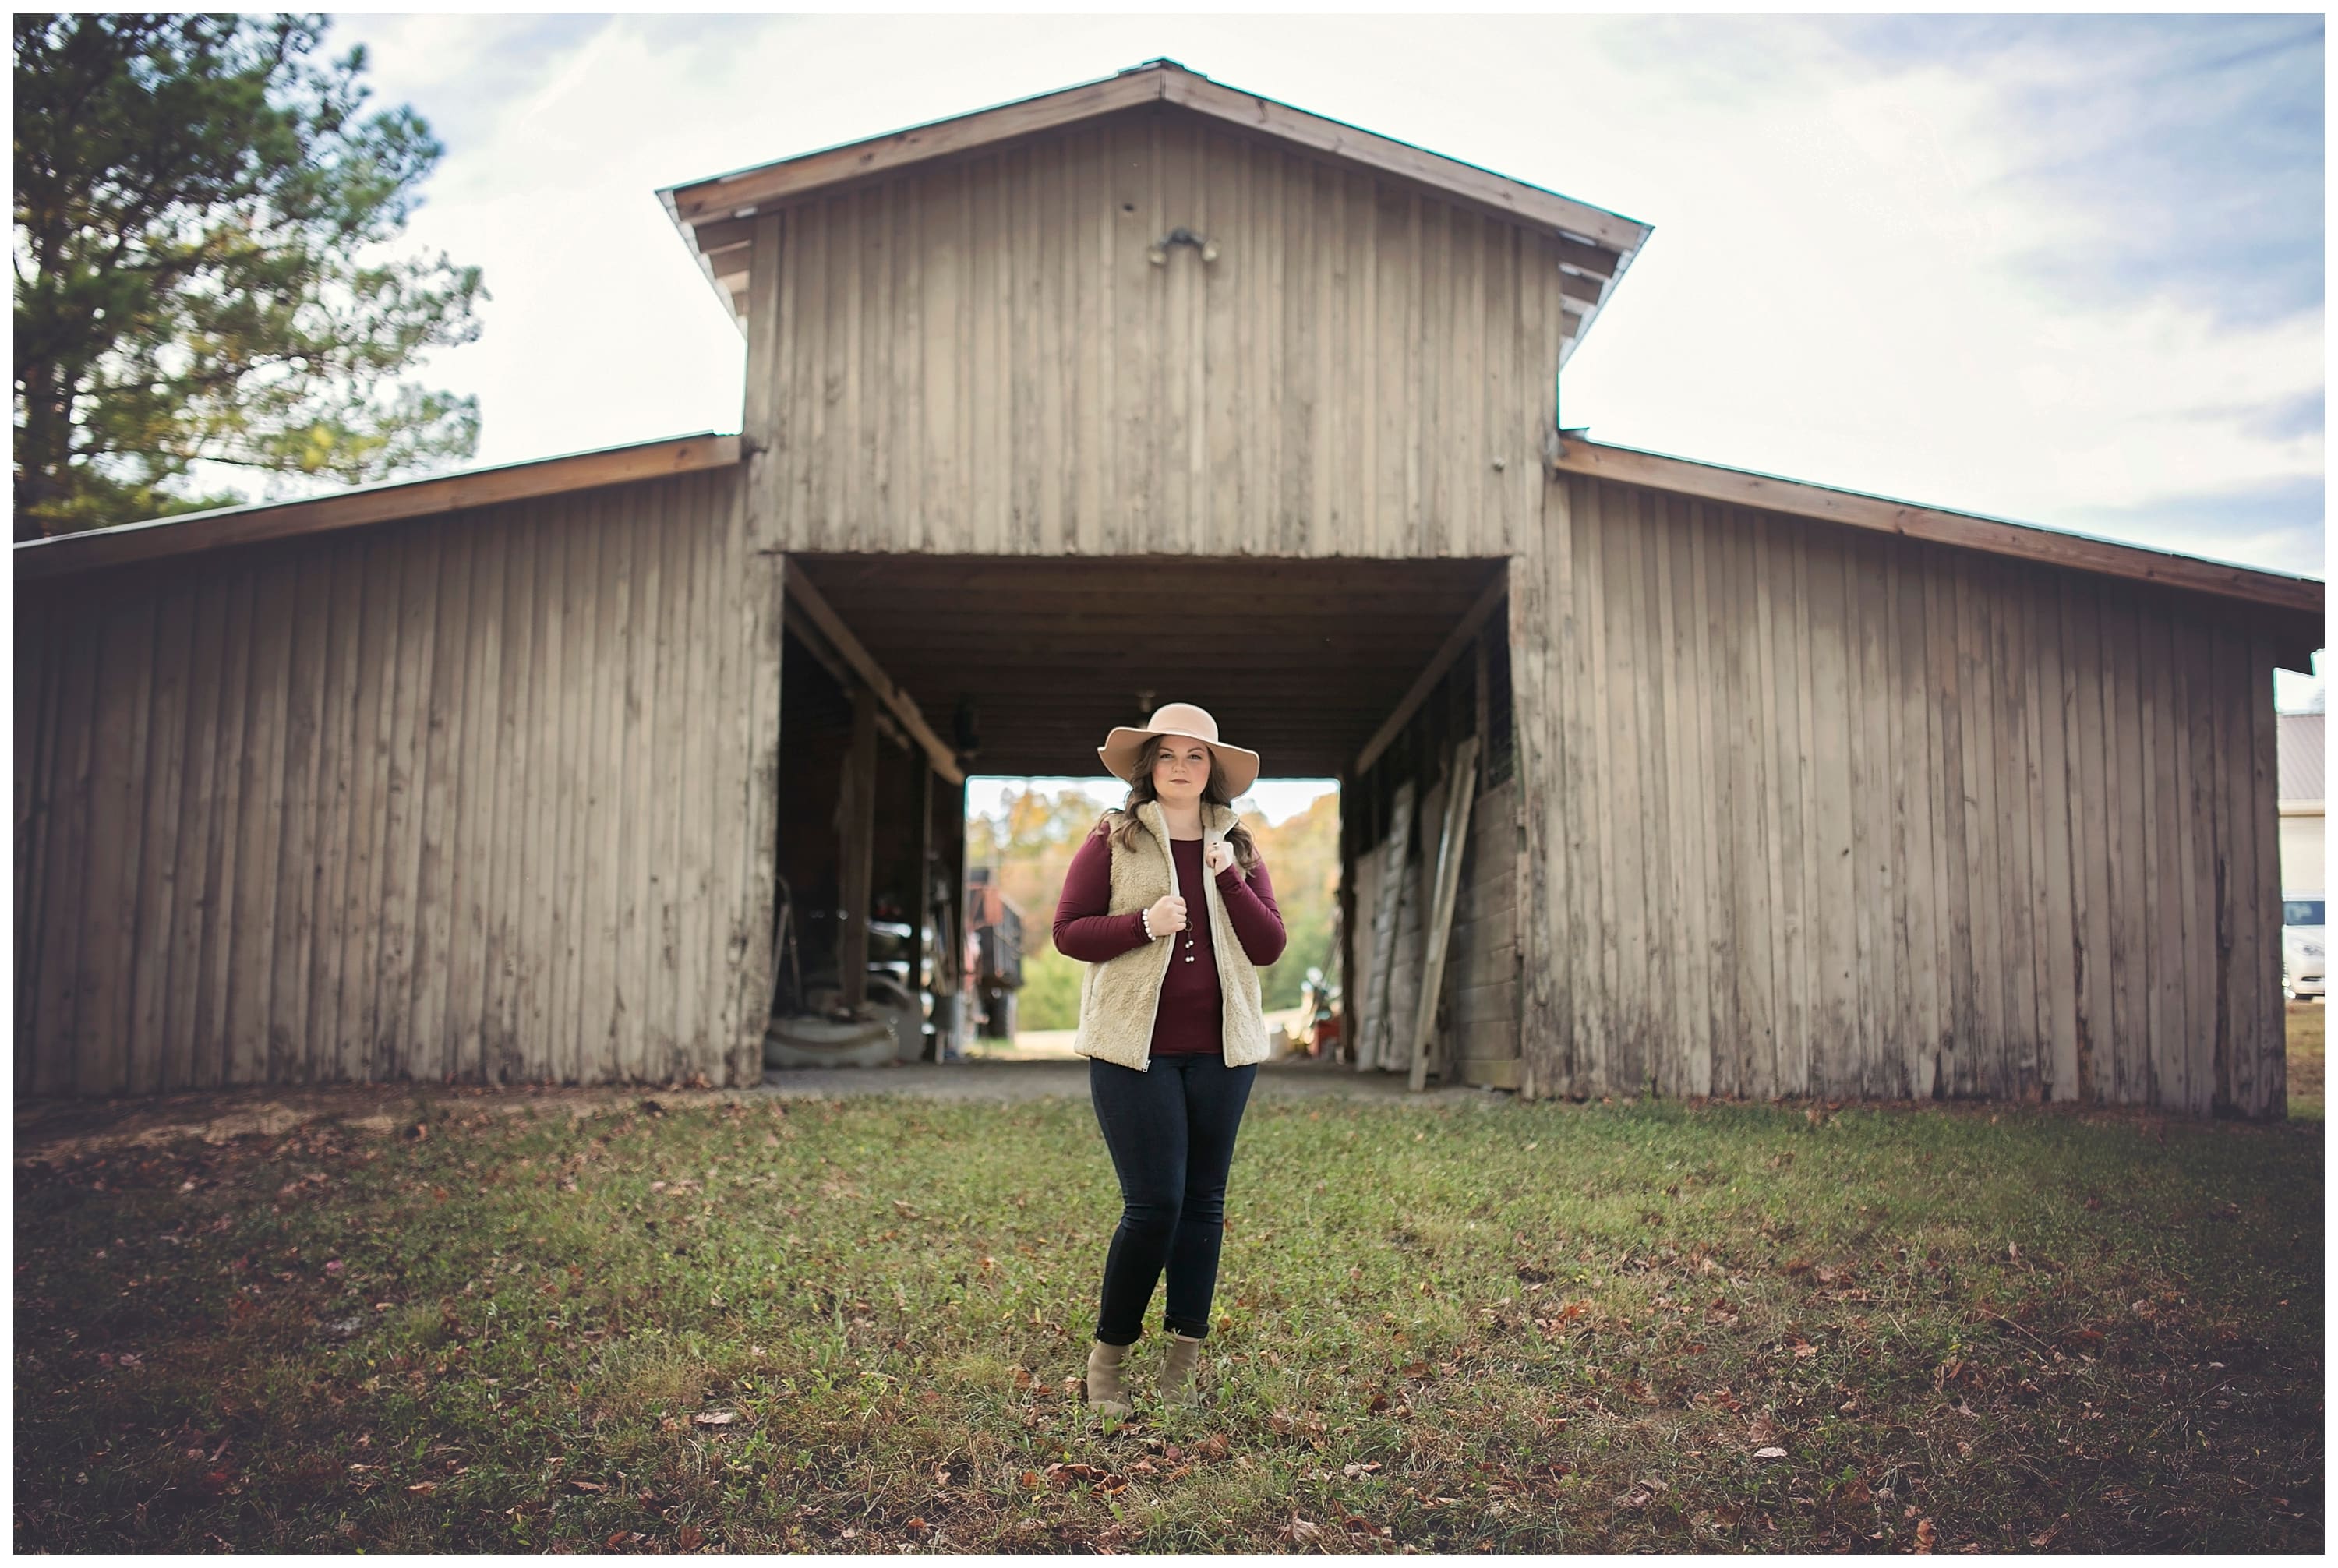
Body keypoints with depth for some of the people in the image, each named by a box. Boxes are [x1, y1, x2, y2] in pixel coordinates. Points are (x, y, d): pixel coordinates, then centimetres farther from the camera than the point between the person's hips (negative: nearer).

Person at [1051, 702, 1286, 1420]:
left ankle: (1184, 1362, 18)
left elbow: (1269, 946, 3)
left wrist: (1229, 879, -10)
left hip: (1220, 1051, 4)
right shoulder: (1111, 840, 1)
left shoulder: (1239, 849, 10)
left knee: (1203, 1202, 8)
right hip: (1135, 1049, -4)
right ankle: (1107, 1357, 12)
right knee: (1154, 1205, -6)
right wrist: (1142, 924, -17)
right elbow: (1069, 931, -2)